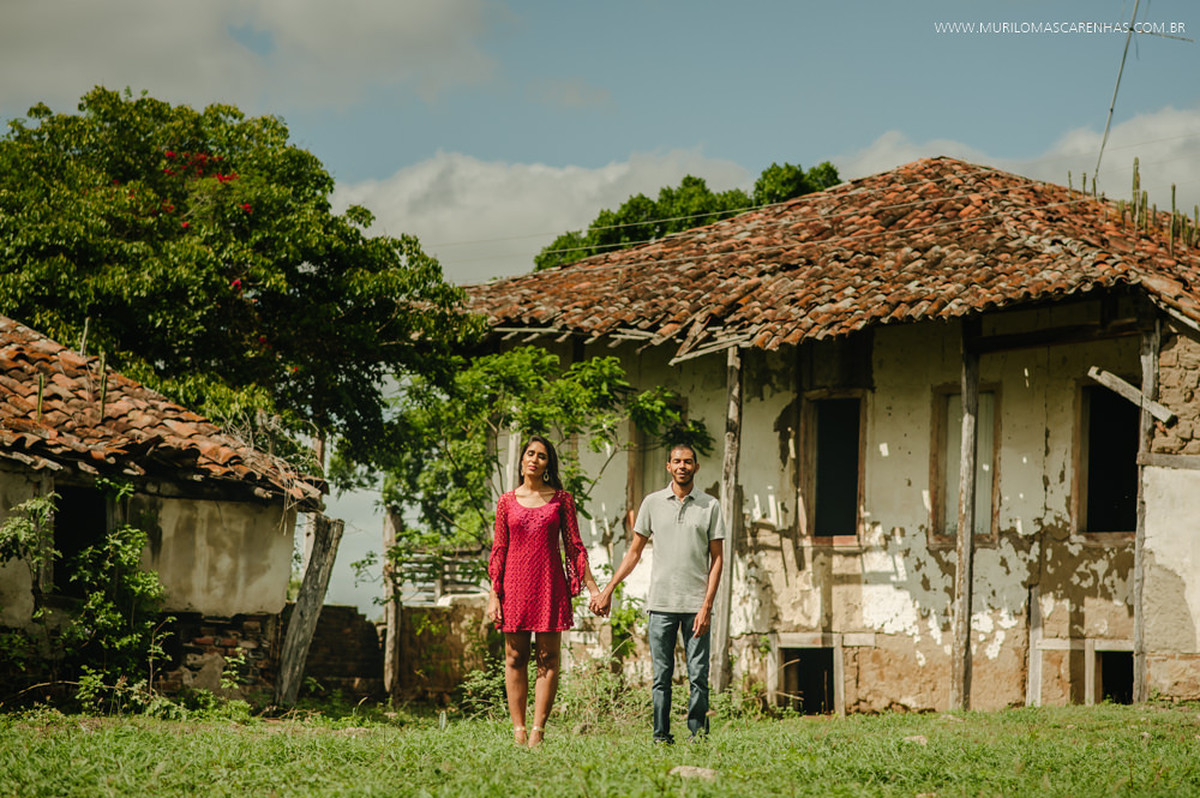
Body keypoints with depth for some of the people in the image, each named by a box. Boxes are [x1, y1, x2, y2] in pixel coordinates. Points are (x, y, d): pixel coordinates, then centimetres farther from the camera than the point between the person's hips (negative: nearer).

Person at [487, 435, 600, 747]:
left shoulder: (561, 499, 5)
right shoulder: (507, 501, 7)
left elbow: (574, 545, 6)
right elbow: (498, 549, 8)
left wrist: (593, 588, 2)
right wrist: (494, 594, 2)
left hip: (550, 585, -1)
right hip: (515, 584, 1)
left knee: (547, 658, -3)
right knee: (515, 657, 1)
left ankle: (538, 731, -1)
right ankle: (518, 729, 4)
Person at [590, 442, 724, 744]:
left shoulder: (710, 506, 5)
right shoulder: (653, 503, 8)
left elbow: (717, 558, 3)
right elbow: (634, 552, 14)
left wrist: (707, 606, -6)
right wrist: (608, 590, 10)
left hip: (696, 604, -1)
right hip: (661, 604, 1)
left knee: (698, 676, -3)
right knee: (661, 675, 1)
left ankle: (698, 733, 3)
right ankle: (661, 736, 5)